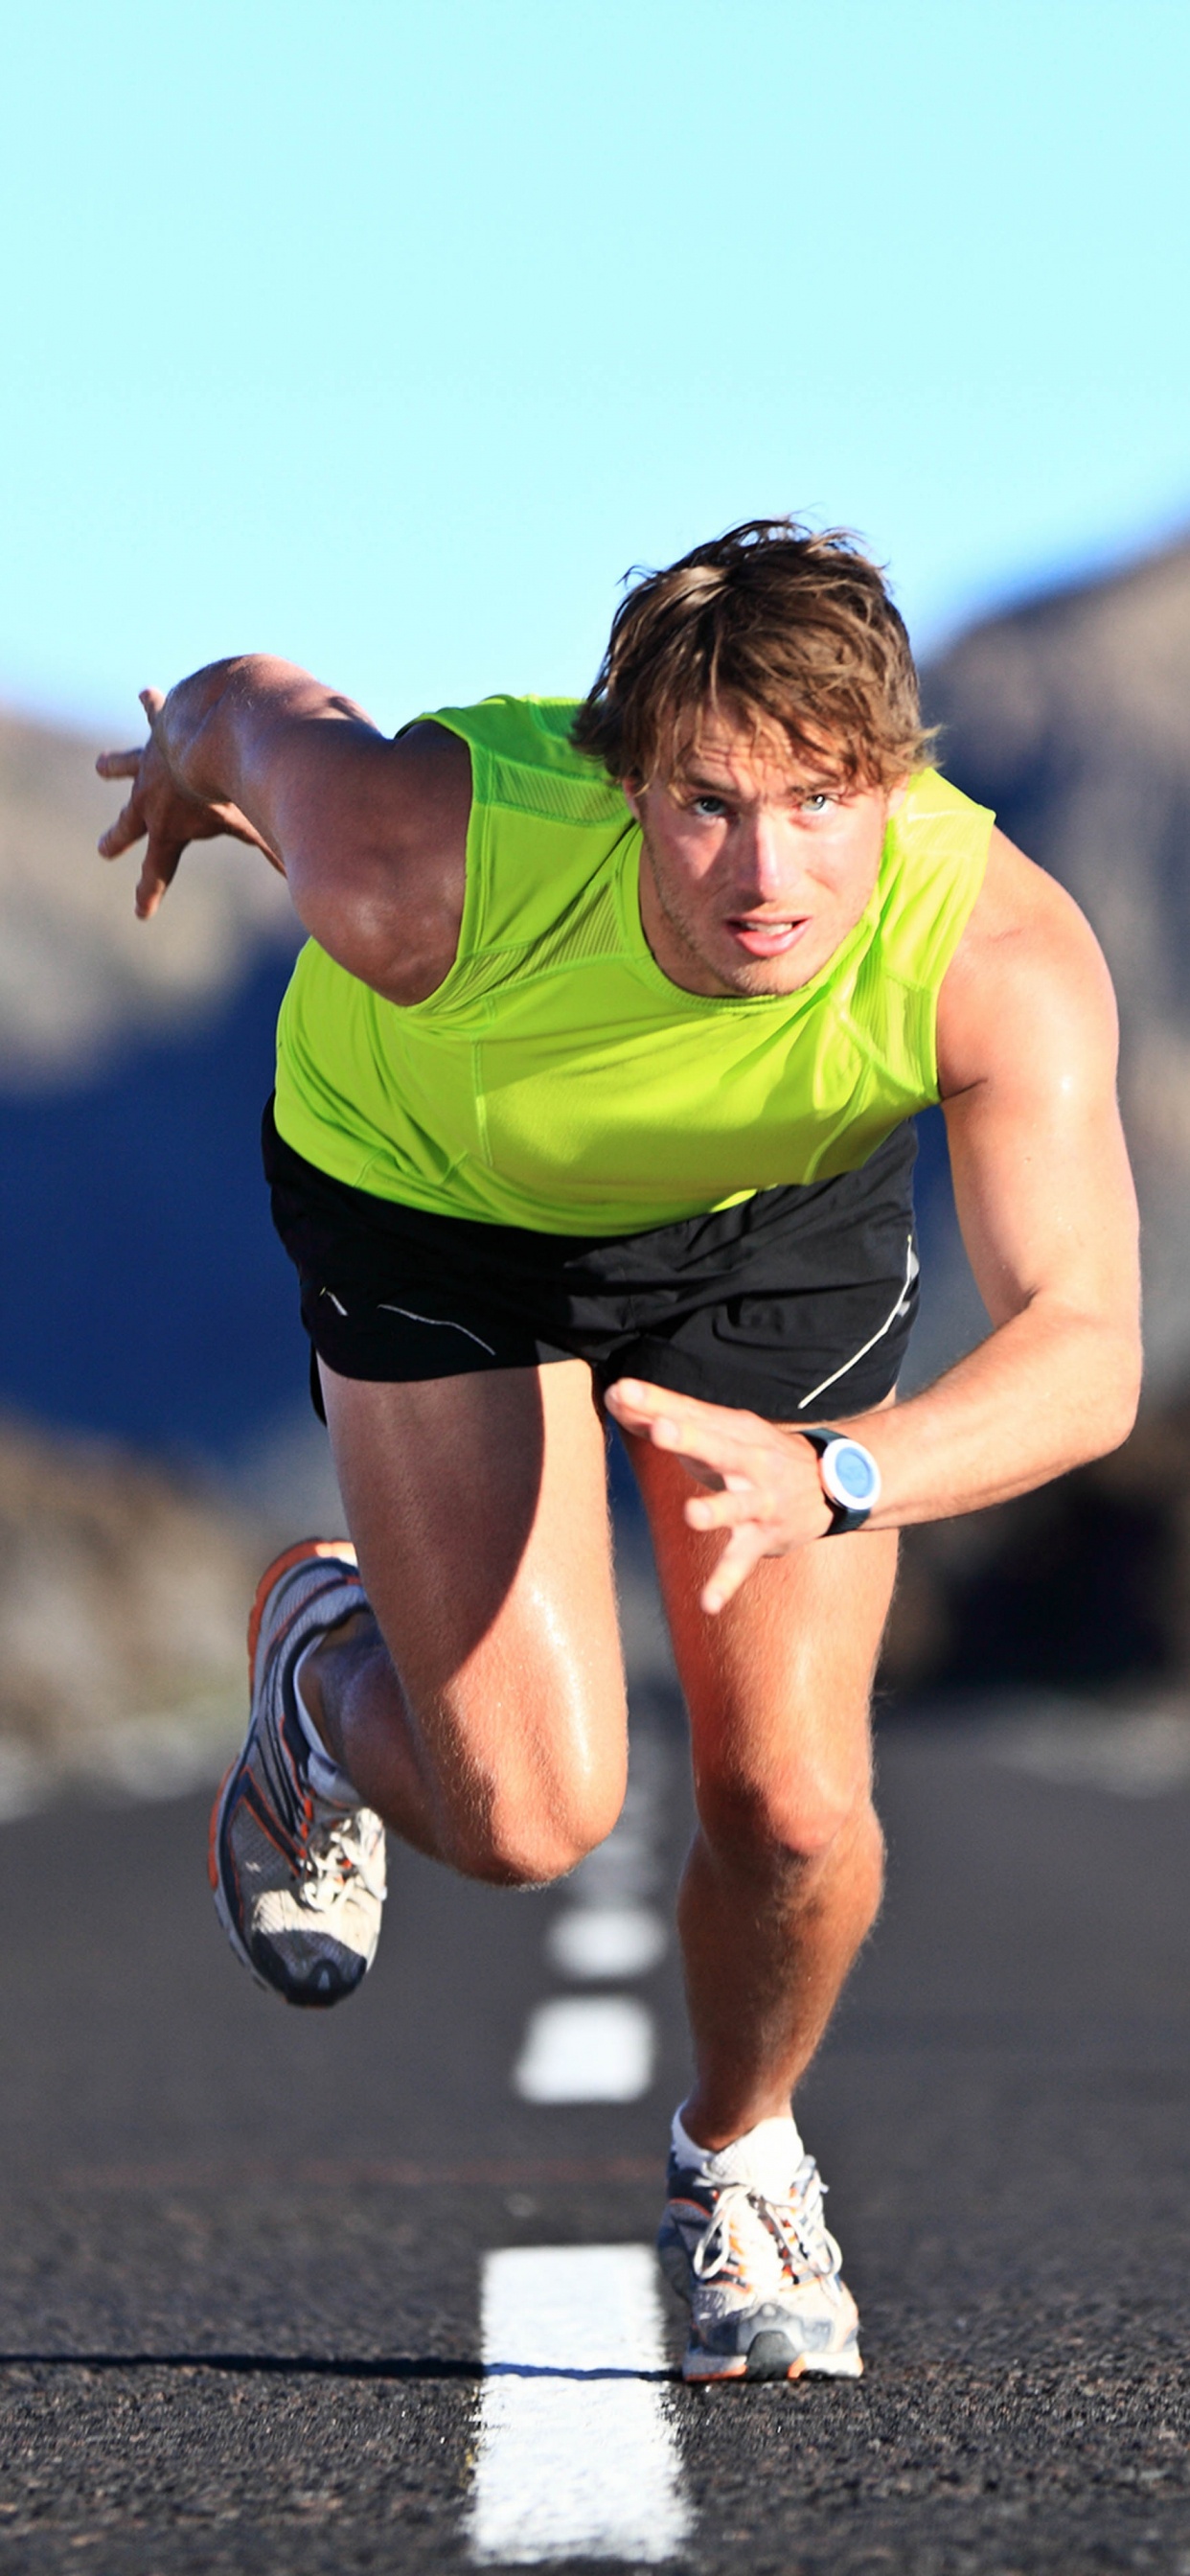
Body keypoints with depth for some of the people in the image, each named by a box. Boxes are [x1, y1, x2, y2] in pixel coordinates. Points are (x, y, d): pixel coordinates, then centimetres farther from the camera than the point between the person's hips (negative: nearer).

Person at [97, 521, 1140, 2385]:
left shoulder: (1008, 956, -39)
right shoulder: (423, 867, -40)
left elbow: (1084, 1356, -45)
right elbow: (260, 704, -17)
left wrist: (823, 1480, -63)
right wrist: (191, 759, 8)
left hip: (781, 1216, 1)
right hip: (433, 1195, -1)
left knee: (796, 1808, -5)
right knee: (528, 1813, -12)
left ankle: (738, 2159, 30)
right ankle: (326, 1670, 25)